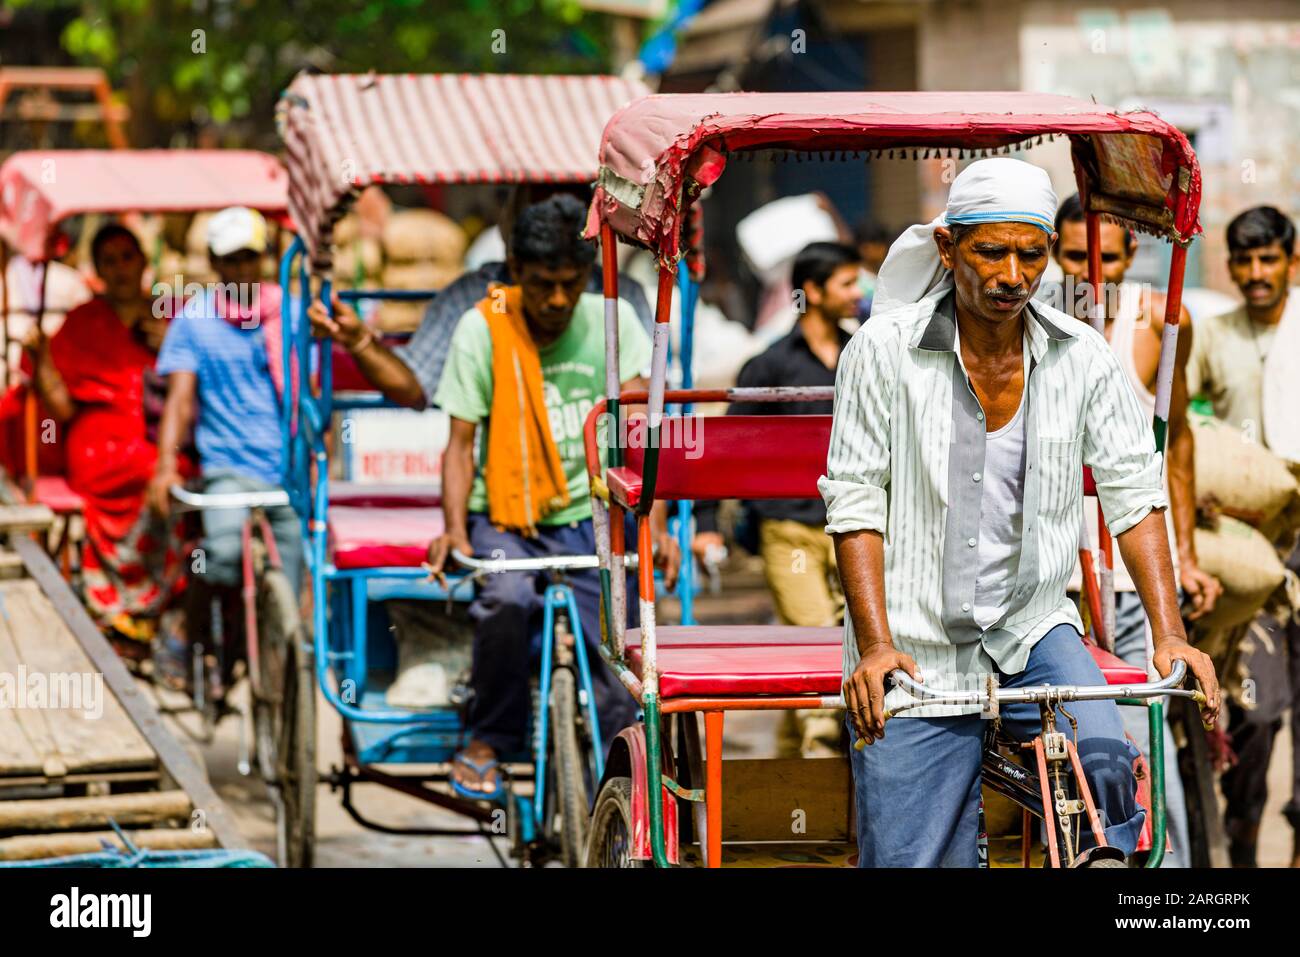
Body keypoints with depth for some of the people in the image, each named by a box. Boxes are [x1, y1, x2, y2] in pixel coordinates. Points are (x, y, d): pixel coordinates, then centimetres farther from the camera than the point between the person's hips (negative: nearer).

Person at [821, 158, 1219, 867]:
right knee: (908, 859, -5)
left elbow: (1134, 495, 1)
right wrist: (875, 646, -18)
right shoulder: (884, 349, -7)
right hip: (917, 645, -2)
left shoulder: (1082, 356, 0)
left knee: (1105, 762, -26)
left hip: (1033, 630, 2)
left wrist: (1169, 635, -10)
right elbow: (855, 503, -8)